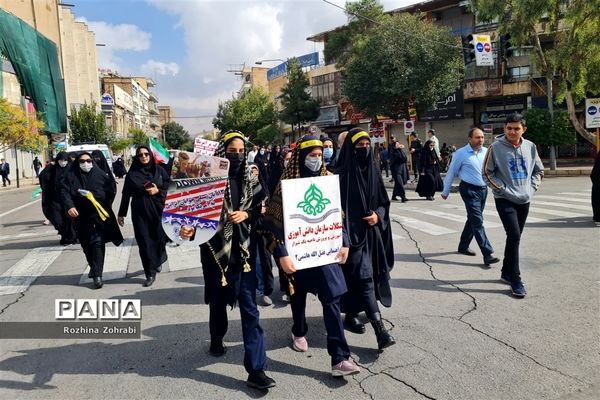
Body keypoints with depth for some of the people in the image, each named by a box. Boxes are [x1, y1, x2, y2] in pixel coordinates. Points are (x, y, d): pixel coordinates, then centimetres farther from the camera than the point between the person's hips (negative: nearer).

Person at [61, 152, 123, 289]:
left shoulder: (100, 174, 3)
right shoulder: (71, 176, 4)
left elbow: (111, 191, 2)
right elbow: (64, 191, -6)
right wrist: (69, 206, -22)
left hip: (99, 214, -2)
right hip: (81, 216, 2)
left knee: (97, 243, -9)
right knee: (86, 244, 13)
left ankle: (97, 274, -8)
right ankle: (93, 267, 35)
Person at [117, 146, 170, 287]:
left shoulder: (159, 170, 4)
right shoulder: (132, 173, 4)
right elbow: (126, 194, 6)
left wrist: (158, 191, -13)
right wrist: (121, 213, 7)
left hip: (157, 209, 0)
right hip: (139, 212, 0)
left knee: (159, 238, 3)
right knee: (144, 241, -2)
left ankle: (159, 261, 34)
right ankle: (150, 273, 6)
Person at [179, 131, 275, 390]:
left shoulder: (250, 180, 4)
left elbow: (261, 209, 9)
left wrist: (246, 215, -10)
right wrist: (189, 229, -27)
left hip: (243, 249, 2)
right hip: (215, 249, -2)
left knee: (249, 309, -2)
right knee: (218, 301, 17)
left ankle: (256, 369, 2)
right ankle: (216, 339, 47)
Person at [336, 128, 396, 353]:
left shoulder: (372, 171, 7)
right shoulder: (342, 173, -9)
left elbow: (384, 201, 12)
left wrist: (378, 214, -8)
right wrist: (344, 233, -18)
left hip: (371, 232, 6)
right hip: (351, 232, -6)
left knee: (359, 277, 14)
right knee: (364, 276, -11)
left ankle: (351, 315, 33)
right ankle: (380, 330, -13)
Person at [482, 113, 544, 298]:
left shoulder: (530, 147, 3)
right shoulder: (496, 147, -9)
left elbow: (539, 170, 15)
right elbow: (487, 173, -5)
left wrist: (531, 188, 1)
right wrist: (503, 189, -11)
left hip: (524, 200, 5)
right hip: (505, 199, -5)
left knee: (514, 237, 13)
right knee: (514, 236, -13)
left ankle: (507, 272, 28)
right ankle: (515, 279, -3)